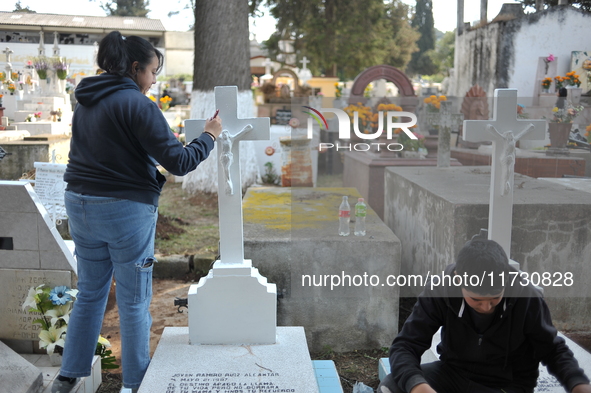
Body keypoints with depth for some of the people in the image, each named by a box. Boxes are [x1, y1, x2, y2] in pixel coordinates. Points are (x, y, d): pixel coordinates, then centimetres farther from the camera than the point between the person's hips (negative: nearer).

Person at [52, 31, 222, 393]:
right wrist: (209, 136, -2)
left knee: (90, 294, 19)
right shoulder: (137, 104, -14)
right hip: (127, 210, -7)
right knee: (134, 301, 7)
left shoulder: (85, 102, 11)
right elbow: (178, 162, -17)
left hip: (80, 205, 7)